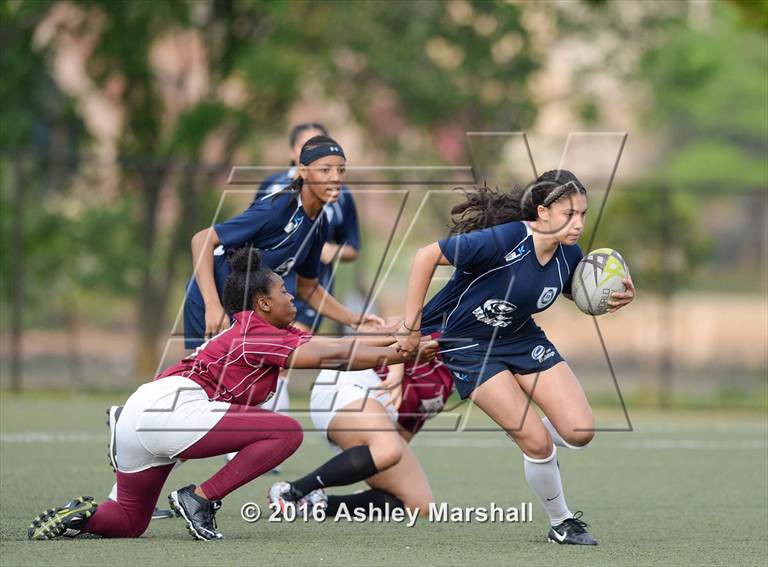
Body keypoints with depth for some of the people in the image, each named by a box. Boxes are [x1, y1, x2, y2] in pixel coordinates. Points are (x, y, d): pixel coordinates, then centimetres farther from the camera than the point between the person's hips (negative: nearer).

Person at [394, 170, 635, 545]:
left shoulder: (569, 255, -10)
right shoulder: (503, 240, -31)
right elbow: (426, 257, -26)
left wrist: (617, 298, -12)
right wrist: (411, 326, -21)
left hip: (522, 338, 6)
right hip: (469, 345, -6)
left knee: (580, 431, -7)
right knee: (538, 442, -15)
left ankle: (517, 428, 24)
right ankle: (561, 523, 8)